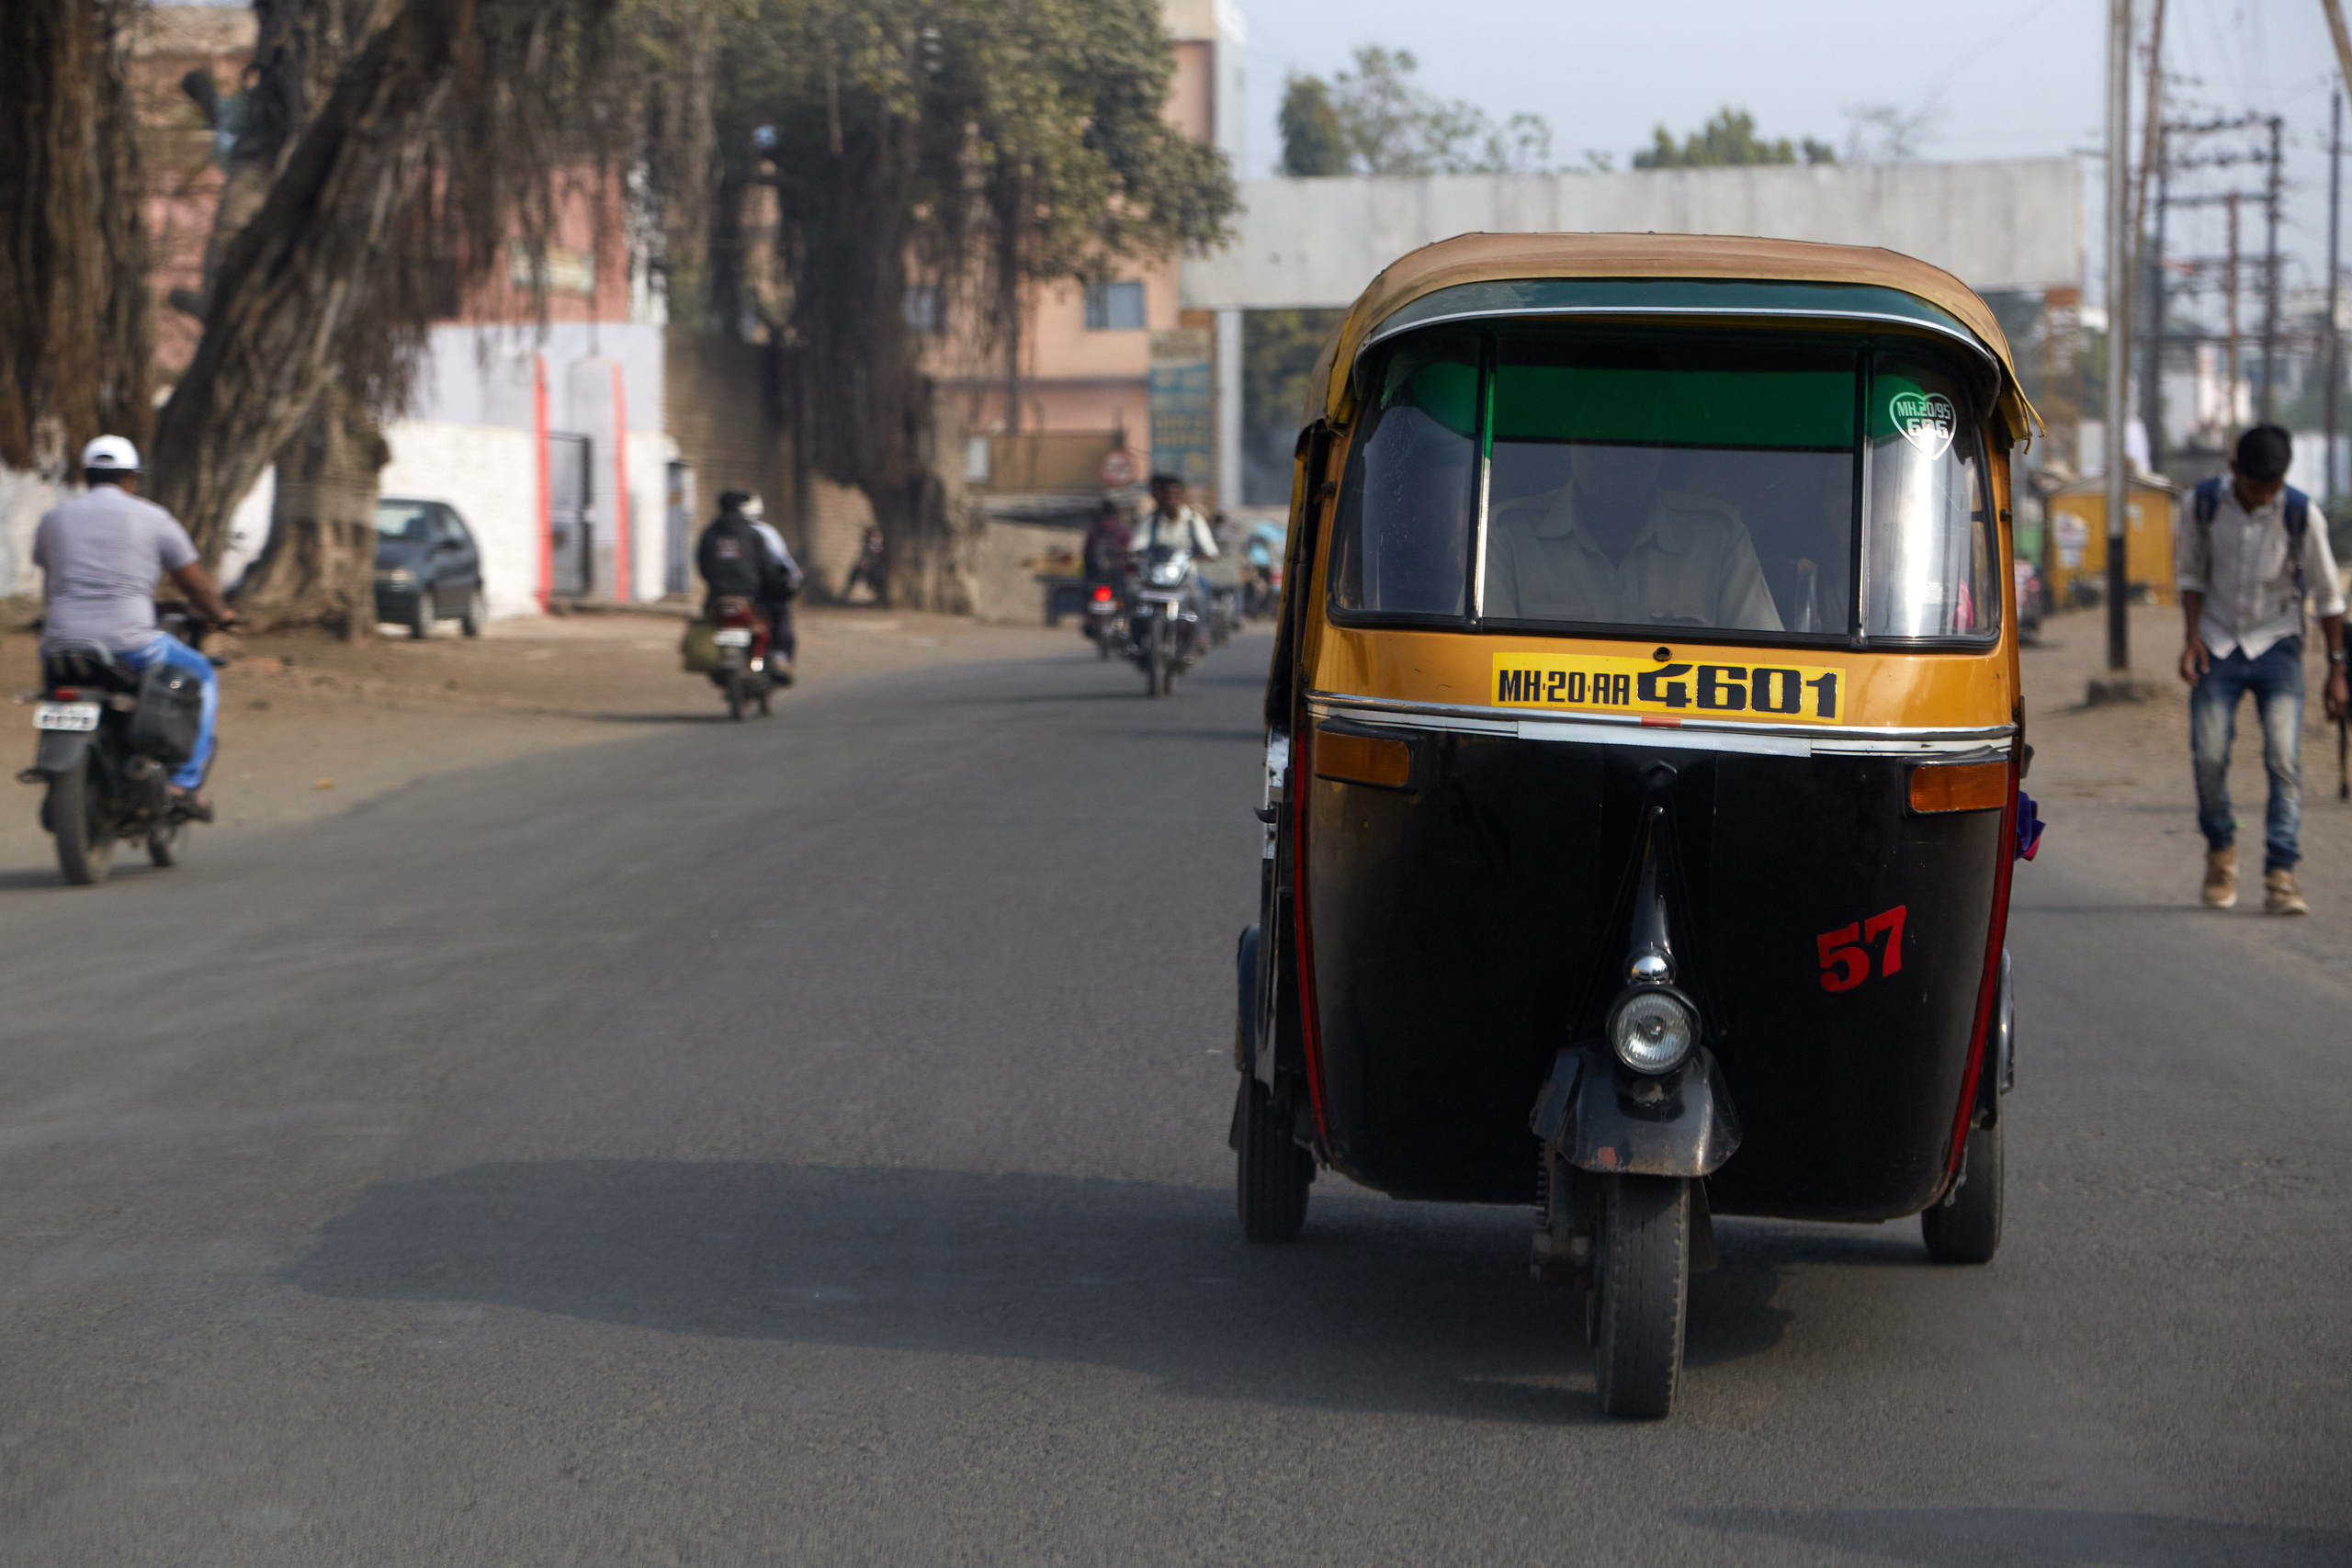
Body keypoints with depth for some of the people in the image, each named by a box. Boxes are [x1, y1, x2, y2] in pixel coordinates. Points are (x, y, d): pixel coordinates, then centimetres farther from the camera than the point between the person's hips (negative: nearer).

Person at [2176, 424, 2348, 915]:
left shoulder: (2301, 514, -13)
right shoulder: (2203, 504, -10)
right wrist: (2191, 636, -7)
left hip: (2277, 648, -1)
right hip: (2217, 648, 1)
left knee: (2284, 759, -15)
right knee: (2208, 756, -8)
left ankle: (2280, 875, -15)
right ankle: (2221, 848, 19)